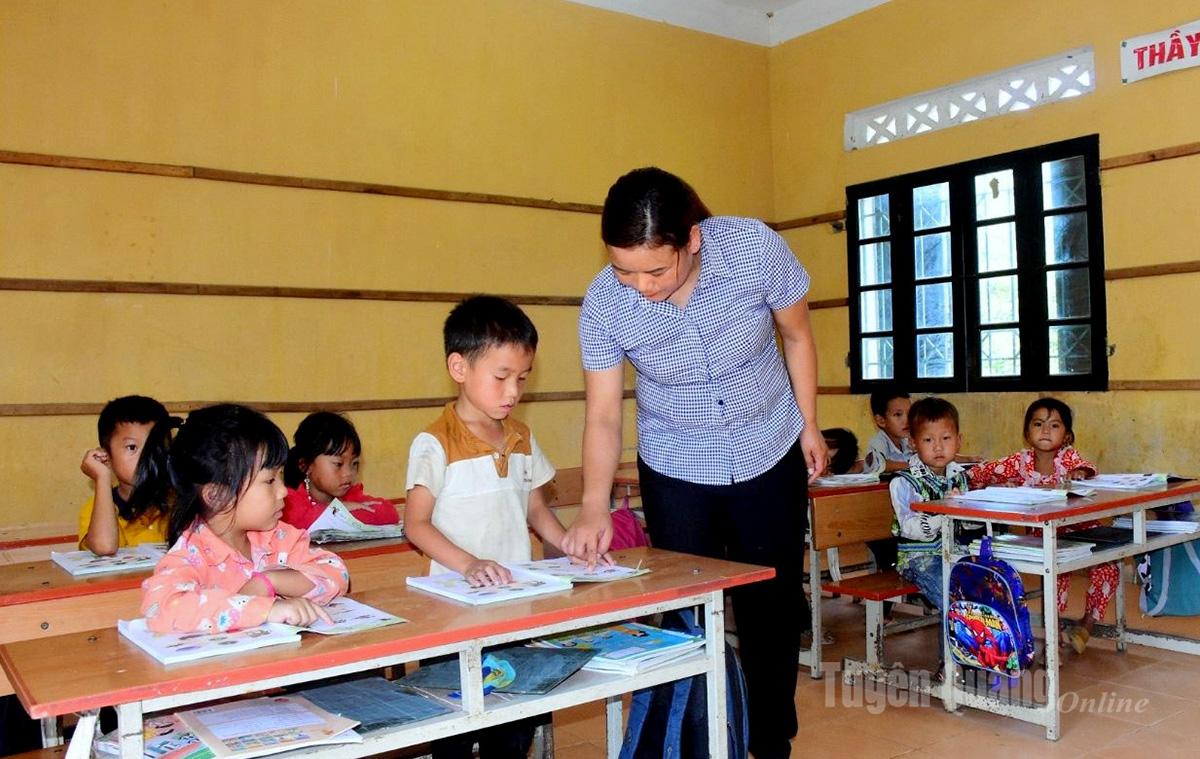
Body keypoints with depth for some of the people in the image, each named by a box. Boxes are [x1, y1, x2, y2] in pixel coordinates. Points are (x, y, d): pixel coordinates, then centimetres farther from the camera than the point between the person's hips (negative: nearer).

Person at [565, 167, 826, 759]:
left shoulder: (755, 248, -24)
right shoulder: (604, 303, -22)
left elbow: (796, 335, -6)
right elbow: (603, 414, -16)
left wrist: (808, 424, 1)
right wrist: (595, 504, -29)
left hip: (770, 457, 1)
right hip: (675, 470, 0)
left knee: (772, 611, 10)